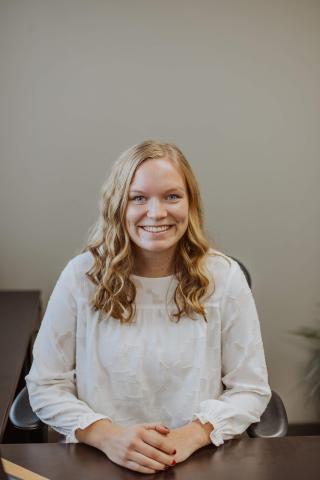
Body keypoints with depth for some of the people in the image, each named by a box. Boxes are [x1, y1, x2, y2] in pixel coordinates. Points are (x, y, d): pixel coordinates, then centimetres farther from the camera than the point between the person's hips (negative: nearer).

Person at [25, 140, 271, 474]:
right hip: (99, 459, 0)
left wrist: (192, 434, -15)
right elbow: (45, 386, 0)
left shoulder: (223, 277, -2)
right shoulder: (81, 276, -3)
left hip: (200, 460, 1)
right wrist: (107, 435, -16)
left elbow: (250, 389, 1)